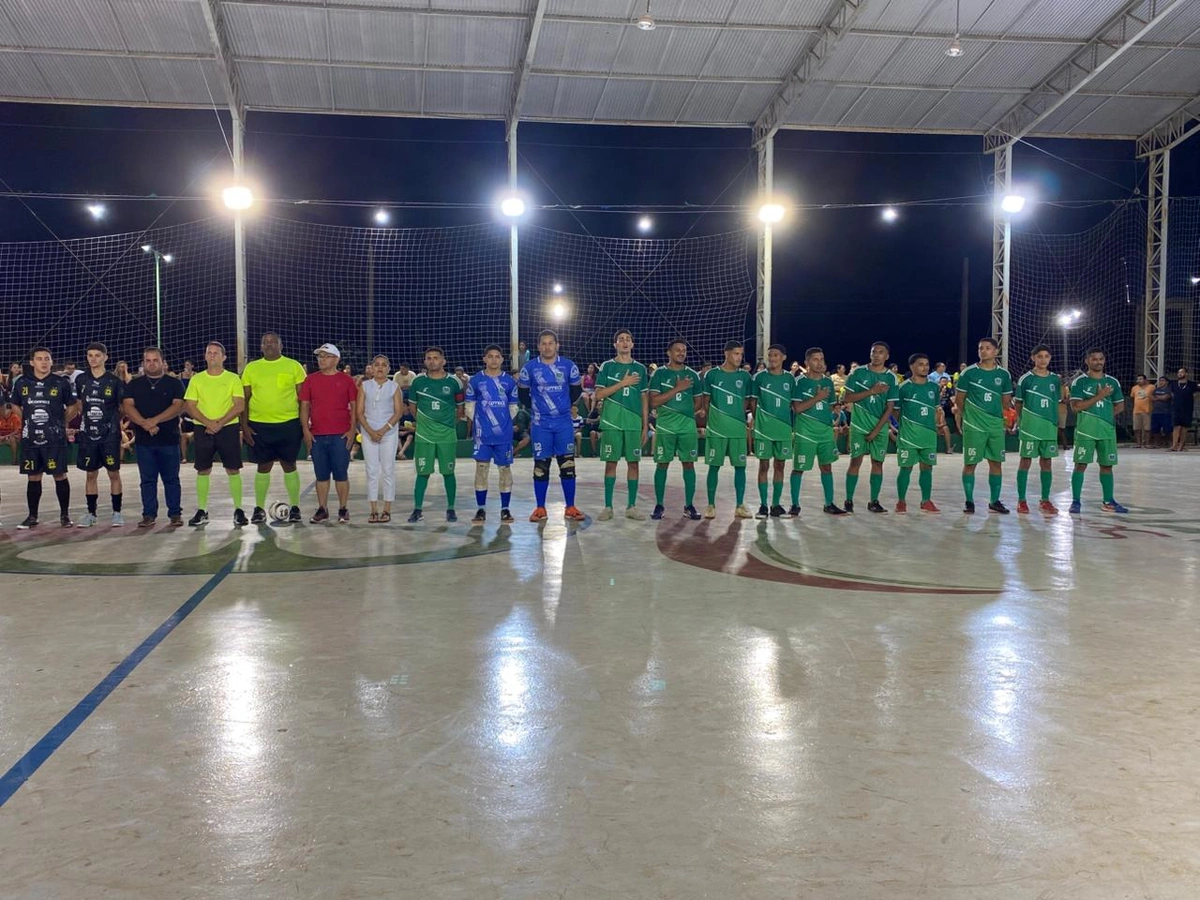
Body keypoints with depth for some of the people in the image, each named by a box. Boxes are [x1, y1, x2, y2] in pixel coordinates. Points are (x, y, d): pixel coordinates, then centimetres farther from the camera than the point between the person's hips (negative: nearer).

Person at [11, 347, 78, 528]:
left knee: (59, 475, 0)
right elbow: (15, 405, 20)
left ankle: (65, 515, 11)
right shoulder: (22, 383, 5)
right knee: (33, 477, 9)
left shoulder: (61, 383, -2)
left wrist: (60, 423, 7)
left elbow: (73, 406, 8)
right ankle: (32, 516, 18)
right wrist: (28, 421, 11)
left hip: (55, 438, -2)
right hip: (30, 439, 2)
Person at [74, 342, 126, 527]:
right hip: (87, 434, 3)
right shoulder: (81, 379, 5)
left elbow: (124, 406, 2)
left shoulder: (114, 381, -4)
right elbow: (78, 404, 16)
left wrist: (123, 427, -3)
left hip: (110, 433, -3)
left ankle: (117, 512, 11)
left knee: (113, 473, 2)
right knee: (90, 474, 8)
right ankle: (91, 513, 17)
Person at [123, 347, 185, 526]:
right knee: (147, 480, 6)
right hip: (143, 440, 2)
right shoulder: (134, 384, 11)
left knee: (171, 478, 3)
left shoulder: (174, 383, 5)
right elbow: (127, 406, 0)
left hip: (169, 439, -2)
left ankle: (175, 513, 9)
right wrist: (144, 423, -17)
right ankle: (149, 515, 11)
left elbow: (178, 406, -7)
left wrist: (155, 420, -18)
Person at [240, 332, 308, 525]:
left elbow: (302, 397, 3)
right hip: (259, 425, 2)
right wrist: (244, 425, 1)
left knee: (289, 465, 5)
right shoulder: (251, 368, 8)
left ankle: (295, 507, 14)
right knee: (263, 466, 7)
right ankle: (259, 508, 16)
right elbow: (245, 399, 9)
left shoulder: (294, 366, 2)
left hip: (288, 424, -2)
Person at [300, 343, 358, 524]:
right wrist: (306, 430, 0)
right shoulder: (310, 380, 9)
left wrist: (352, 430, -5)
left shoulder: (346, 380, 2)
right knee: (321, 475, 7)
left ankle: (343, 509, 10)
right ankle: (322, 509, 15)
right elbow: (304, 406, 9)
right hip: (317, 435, 3)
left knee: (341, 474, 2)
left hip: (341, 435, -2)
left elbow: (354, 406, 3)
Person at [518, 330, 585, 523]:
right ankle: (540, 509, 10)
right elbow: (522, 392, 11)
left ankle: (570, 508, 9)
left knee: (568, 464, 1)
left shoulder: (569, 366, 0)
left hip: (564, 422, 1)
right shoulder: (529, 368, -2)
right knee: (541, 465, 2)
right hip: (541, 425, -1)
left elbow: (576, 389, 14)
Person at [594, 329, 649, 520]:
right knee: (611, 463, 1)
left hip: (634, 423, 2)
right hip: (611, 422, -2)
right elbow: (599, 395, -5)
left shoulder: (640, 369, 10)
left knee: (633, 463, 3)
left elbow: (644, 399, 11)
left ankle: (631, 506, 10)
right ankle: (608, 506, 7)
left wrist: (645, 426, 6)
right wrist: (622, 383, -12)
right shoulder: (607, 366, 3)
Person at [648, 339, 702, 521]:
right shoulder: (659, 373, -1)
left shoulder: (692, 374, 10)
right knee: (662, 464, 2)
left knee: (689, 463, 3)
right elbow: (653, 402, -10)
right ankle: (659, 505, 10)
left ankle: (689, 505, 9)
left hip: (688, 426, 3)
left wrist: (688, 412, 3)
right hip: (665, 426, -2)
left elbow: (698, 400, 18)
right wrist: (677, 388, -14)